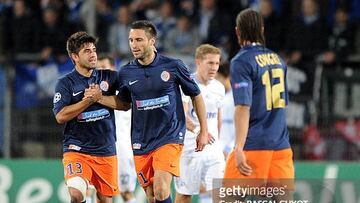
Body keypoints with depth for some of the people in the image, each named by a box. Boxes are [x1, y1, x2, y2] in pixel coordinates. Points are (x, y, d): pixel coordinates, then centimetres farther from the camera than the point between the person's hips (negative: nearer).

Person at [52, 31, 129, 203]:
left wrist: (100, 98, -12)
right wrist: (89, 100, -15)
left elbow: (125, 104, -1)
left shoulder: (109, 77, 8)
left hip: (106, 150, 3)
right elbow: (61, 116, -11)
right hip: (76, 149, -3)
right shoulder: (65, 83, 0)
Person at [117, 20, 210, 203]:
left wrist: (203, 131, 7)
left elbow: (196, 96, 6)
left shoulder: (173, 66, -6)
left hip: (170, 138, -4)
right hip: (141, 143, 4)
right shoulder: (125, 73, 2)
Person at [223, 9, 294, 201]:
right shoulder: (278, 60, 12)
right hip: (281, 145, 6)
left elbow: (243, 107, -17)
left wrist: (239, 149, -19)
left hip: (254, 145, -6)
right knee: (282, 197, 4)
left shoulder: (241, 61, -9)